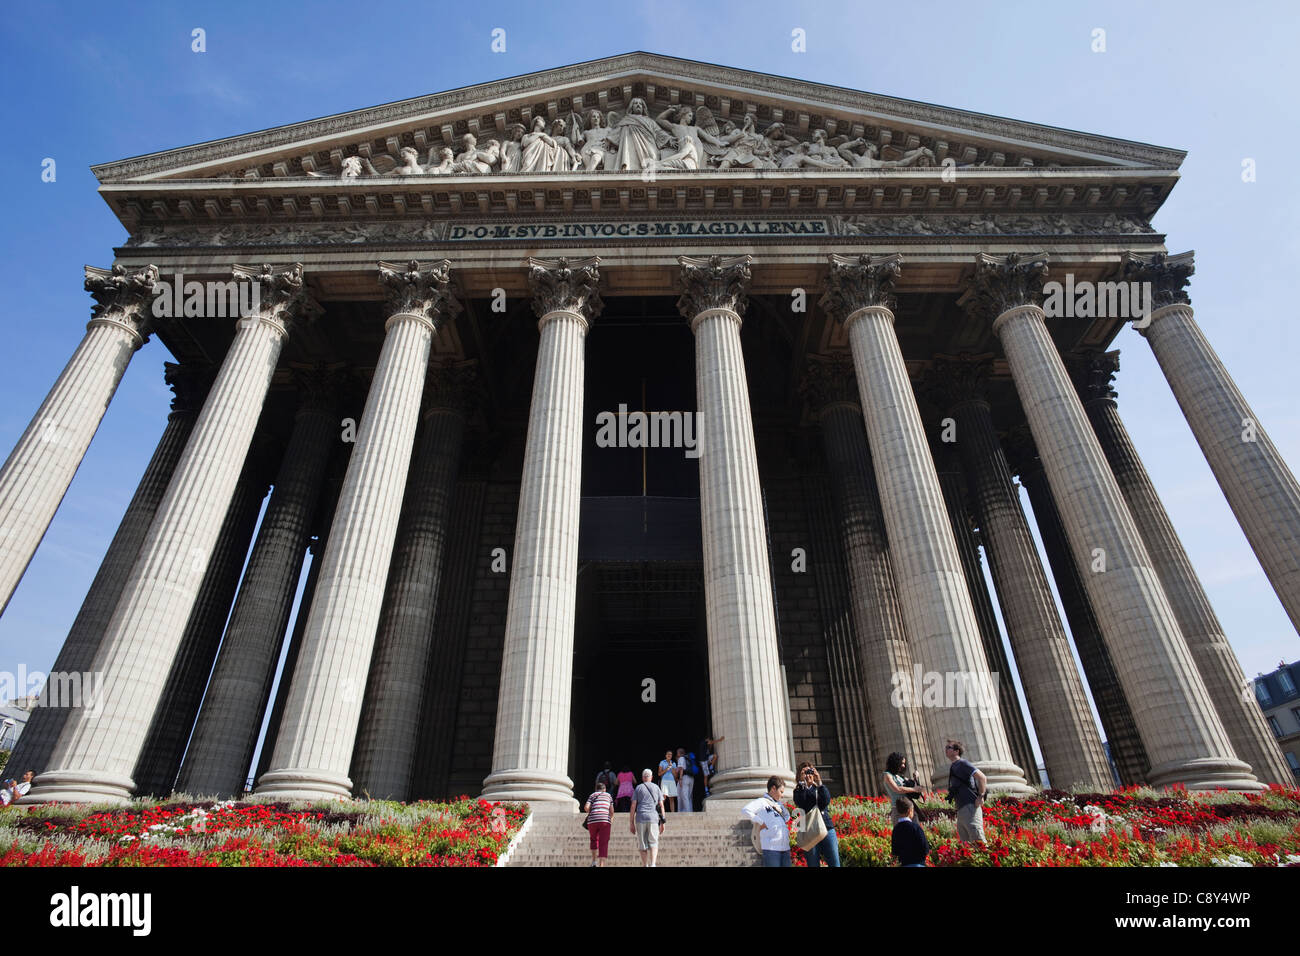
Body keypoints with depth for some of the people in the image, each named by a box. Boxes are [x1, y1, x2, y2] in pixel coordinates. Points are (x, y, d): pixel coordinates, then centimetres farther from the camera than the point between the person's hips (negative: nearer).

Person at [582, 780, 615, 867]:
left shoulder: (592, 795, 16)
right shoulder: (608, 795, 20)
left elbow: (586, 807, 0)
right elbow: (611, 811, 12)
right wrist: (611, 822, 26)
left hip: (592, 821, 1)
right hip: (605, 821, -1)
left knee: (594, 839, 25)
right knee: (603, 844, -2)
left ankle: (594, 860, 14)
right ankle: (601, 865, -16)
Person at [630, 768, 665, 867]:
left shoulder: (638, 788, 10)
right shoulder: (656, 788, 13)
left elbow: (633, 806, 3)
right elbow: (661, 806, 8)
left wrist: (631, 823, 5)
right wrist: (662, 822, 10)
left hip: (640, 819, 0)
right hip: (653, 818, 0)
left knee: (643, 845, 10)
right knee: (653, 843, 3)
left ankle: (645, 865, 12)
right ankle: (652, 864, -16)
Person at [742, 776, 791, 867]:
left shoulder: (779, 804, 21)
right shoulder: (762, 802, -4)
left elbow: (787, 818, 34)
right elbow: (746, 810, -18)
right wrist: (760, 822, -13)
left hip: (785, 847, 7)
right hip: (771, 848, -7)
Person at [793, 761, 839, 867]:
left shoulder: (821, 787, 14)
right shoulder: (799, 791, 9)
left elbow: (826, 802, -5)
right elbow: (800, 804, -11)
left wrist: (819, 782, -12)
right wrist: (802, 783, -12)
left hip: (827, 828, 1)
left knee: (834, 863, -3)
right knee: (813, 864, -1)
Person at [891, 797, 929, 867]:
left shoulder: (896, 828, 1)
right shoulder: (915, 827, -14)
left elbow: (894, 852, 6)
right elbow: (925, 850, -12)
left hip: (904, 864, 5)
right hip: (917, 863, -5)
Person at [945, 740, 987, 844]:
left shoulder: (962, 763, -8)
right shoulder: (952, 766, 20)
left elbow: (982, 777, -17)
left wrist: (980, 797, -18)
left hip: (970, 807, -10)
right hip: (961, 809, 10)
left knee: (978, 841, -12)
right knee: (965, 842, 10)